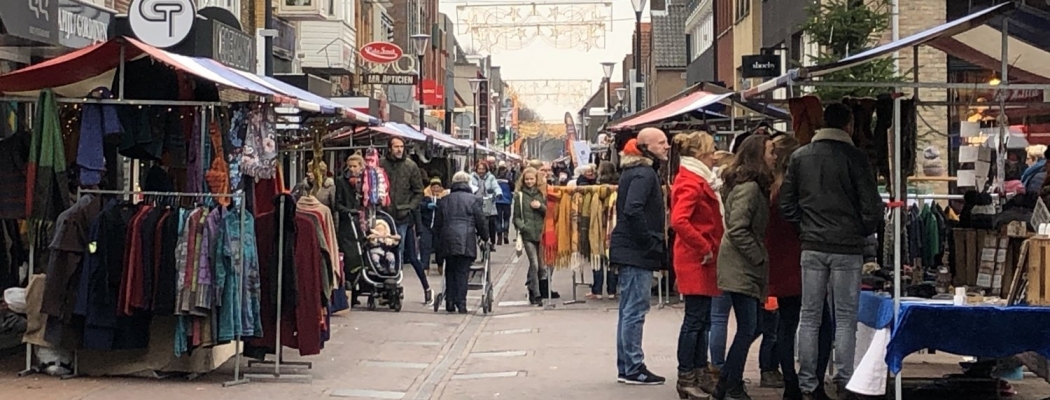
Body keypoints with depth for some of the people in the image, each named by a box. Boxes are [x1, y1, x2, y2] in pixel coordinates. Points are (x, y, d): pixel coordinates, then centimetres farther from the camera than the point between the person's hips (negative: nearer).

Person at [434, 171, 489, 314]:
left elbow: (437, 223, 15)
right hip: (466, 242, -3)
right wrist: (485, 238, 17)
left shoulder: (443, 200, 12)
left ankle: (450, 302, 9)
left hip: (447, 241, 3)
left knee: (450, 271, 13)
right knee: (462, 272, -1)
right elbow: (481, 221, 3)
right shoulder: (474, 199, 2)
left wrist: (440, 238, 26)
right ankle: (461, 303, -5)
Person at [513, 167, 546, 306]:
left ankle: (531, 290, 25)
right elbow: (516, 217, 4)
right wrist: (522, 226, -14)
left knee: (539, 264, 7)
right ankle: (536, 295, -9)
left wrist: (541, 206, -6)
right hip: (527, 234, -3)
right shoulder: (520, 196, 5)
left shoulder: (541, 194, 11)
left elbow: (549, 213, 12)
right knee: (534, 264, -11)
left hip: (540, 233, 3)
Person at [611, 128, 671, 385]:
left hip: (629, 250, 10)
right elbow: (633, 210, -26)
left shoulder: (635, 171, 17)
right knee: (635, 309, -5)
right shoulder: (644, 174, -14)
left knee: (629, 310, 13)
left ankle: (626, 368, 18)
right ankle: (634, 369, -1)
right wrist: (651, 244, -19)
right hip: (637, 252, -10)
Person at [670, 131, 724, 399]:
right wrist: (704, 248, -21)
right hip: (695, 261, -10)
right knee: (695, 320, -6)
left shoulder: (696, 180, 17)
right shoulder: (691, 183, -15)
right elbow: (679, 221, -28)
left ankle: (700, 374, 19)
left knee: (702, 320, 13)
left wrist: (708, 248, 12)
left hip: (701, 260, 10)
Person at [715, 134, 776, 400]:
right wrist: (759, 258, -15)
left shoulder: (755, 186, 15)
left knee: (751, 327, 12)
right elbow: (737, 230, -22)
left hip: (746, 268, 10)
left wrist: (760, 257, 12)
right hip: (740, 268, -10)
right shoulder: (749, 187, -16)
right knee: (747, 328, -7)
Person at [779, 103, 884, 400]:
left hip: (812, 248, 3)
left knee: (809, 317, 7)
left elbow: (786, 203, 7)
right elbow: (871, 207, -8)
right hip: (847, 248, -3)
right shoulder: (854, 157, -7)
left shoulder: (799, 157, 5)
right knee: (845, 318, 3)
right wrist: (863, 231, 10)